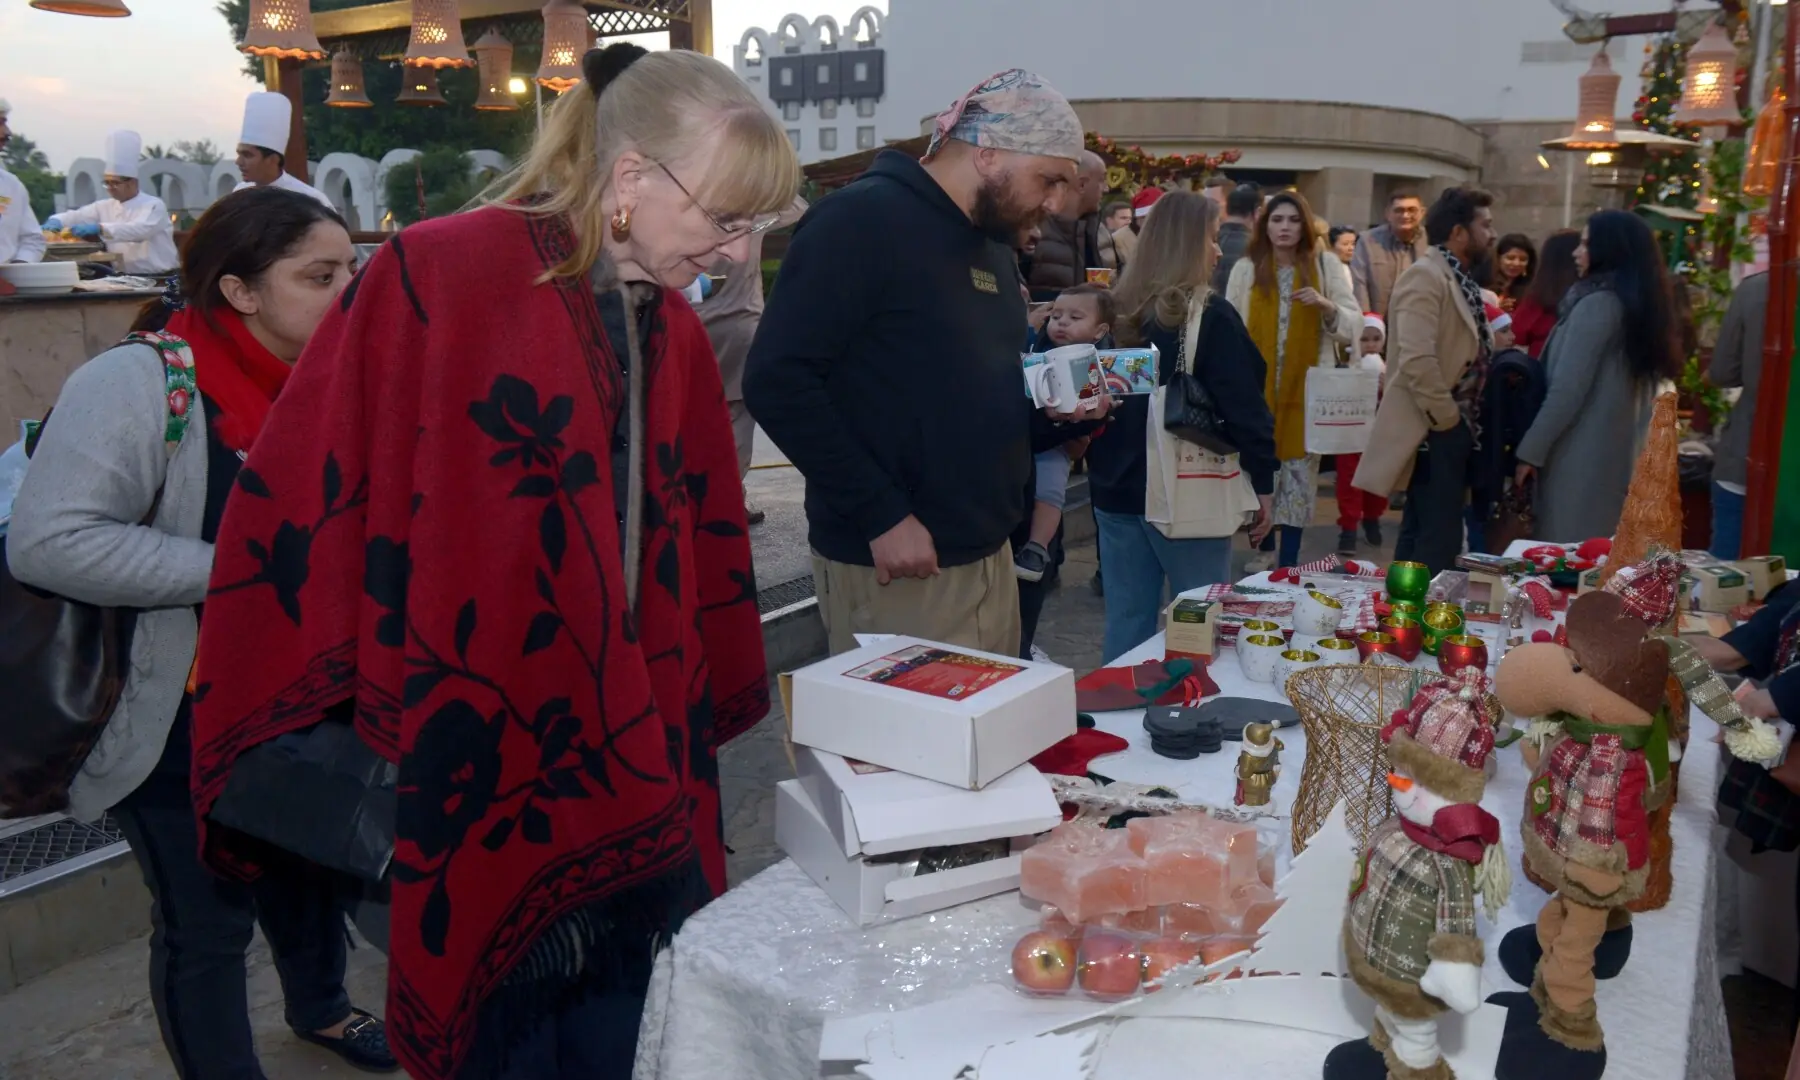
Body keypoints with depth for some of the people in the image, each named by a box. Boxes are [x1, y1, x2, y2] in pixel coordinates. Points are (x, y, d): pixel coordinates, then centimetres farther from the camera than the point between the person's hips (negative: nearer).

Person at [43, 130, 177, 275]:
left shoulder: (154, 205, -5)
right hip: (124, 279, 5)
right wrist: (56, 221, -15)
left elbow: (140, 230, -22)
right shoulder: (105, 207, 14)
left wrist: (99, 228, -32)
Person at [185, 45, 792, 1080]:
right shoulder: (437, 278, -13)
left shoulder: (677, 333, 9)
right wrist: (302, 734, -10)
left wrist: (715, 706, 19)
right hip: (482, 783, -6)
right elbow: (304, 498, -13)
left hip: (635, 779, 6)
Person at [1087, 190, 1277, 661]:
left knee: (1126, 623, 10)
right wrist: (1262, 484, -4)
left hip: (1116, 487, 5)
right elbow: (1245, 408, -11)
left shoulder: (1117, 311, 7)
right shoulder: (1210, 316, -10)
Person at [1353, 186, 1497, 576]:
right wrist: (1446, 418, -17)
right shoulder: (1425, 276, -14)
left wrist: (1462, 419, 13)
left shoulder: (1457, 279, 15)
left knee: (1422, 535, 16)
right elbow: (1417, 361, -25)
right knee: (1438, 541, -9)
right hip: (1437, 429, -10)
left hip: (1454, 426, 10)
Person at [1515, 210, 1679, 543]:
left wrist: (1531, 450, -12)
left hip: (1581, 453, -8)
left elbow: (1567, 389, -18)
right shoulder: (1638, 303, 12)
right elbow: (1614, 385, 14)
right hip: (1617, 451, 8)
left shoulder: (1597, 303, -14)